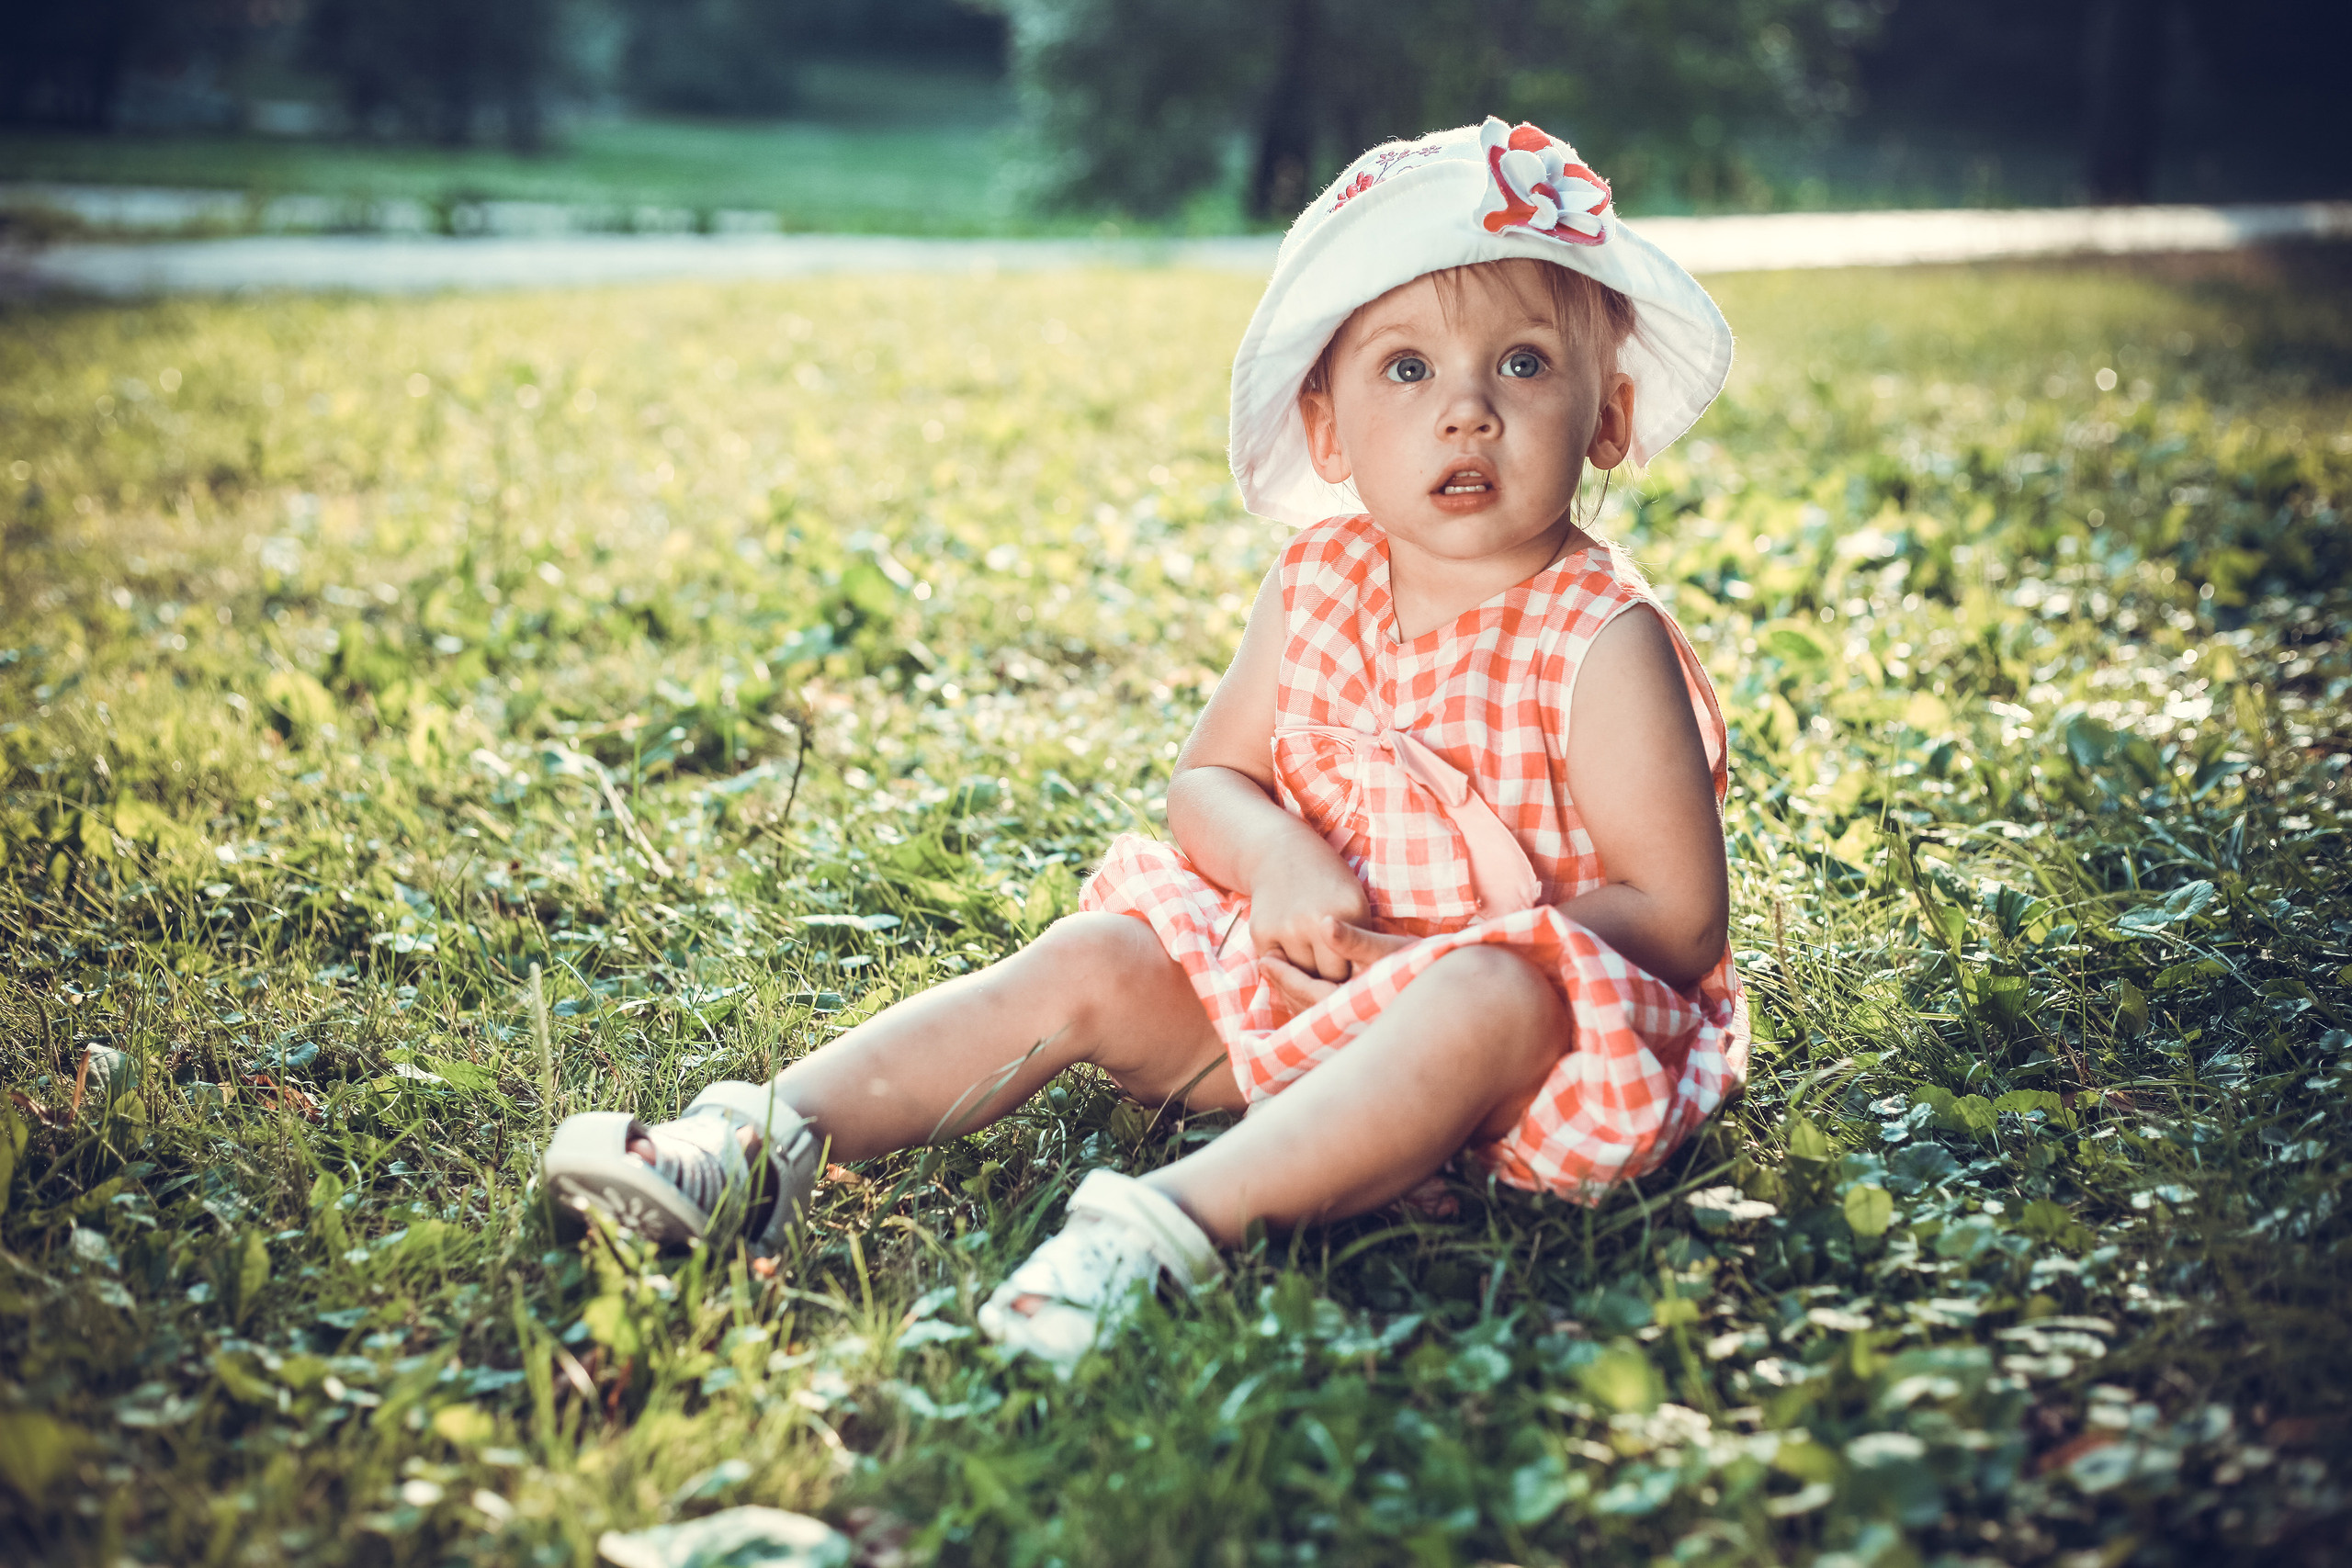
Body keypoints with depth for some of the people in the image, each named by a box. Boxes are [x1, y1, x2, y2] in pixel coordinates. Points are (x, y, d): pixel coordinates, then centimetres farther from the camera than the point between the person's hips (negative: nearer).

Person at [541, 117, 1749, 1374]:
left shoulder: (1601, 641, -16)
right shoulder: (1319, 584, 0)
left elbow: (1679, 918, -17)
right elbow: (1208, 778, 9)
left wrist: (1413, 960, -23)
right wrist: (1276, 854, -17)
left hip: (1525, 1007, -6)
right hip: (1302, 980, 6)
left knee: (1494, 999, -39)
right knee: (1091, 964, -7)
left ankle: (1182, 1214, -53)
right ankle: (777, 1137, -14)